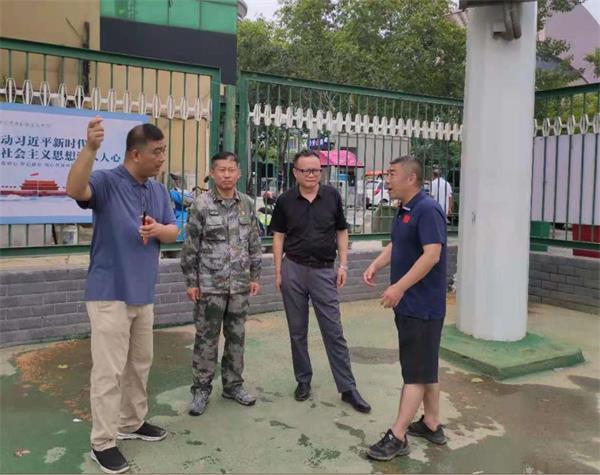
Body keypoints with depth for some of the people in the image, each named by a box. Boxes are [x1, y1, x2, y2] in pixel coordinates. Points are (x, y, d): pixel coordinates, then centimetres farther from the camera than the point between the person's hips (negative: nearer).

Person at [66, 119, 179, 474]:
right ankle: (103, 442, 11)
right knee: (109, 370, -3)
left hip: (143, 293, 7)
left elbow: (173, 232, 9)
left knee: (140, 364, 19)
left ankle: (133, 422, 36)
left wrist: (159, 229, -14)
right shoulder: (107, 182, -13)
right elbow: (75, 190, -34)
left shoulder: (159, 190, 8)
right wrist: (90, 148, -48)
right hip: (110, 293, -7)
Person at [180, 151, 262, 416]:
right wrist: (191, 282, -6)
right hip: (209, 285, -3)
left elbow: (254, 243, 11)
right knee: (206, 338, 4)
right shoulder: (202, 205, -6)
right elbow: (190, 247, -5)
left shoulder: (247, 204, 5)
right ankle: (201, 389, 18)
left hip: (240, 285, 4)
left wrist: (255, 276, 8)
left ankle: (233, 385, 28)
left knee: (236, 337, 12)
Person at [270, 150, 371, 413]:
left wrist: (343, 265, 1)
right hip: (293, 269, 1)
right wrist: (278, 271, 0)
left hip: (324, 270, -1)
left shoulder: (332, 196, 1)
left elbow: (341, 232, 7)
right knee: (297, 331, 11)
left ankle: (348, 388, 10)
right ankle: (303, 380, 27)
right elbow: (278, 236, 5)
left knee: (334, 332, 2)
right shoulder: (285, 200, 1)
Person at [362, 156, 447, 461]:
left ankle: (397, 437, 3)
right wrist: (376, 265, 3)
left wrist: (400, 286, -28)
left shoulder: (427, 210, -18)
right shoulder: (404, 210, 12)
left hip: (422, 306, -10)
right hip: (408, 304, 10)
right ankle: (432, 425, 29)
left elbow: (432, 254, -26)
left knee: (416, 371, -3)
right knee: (425, 367, 17)